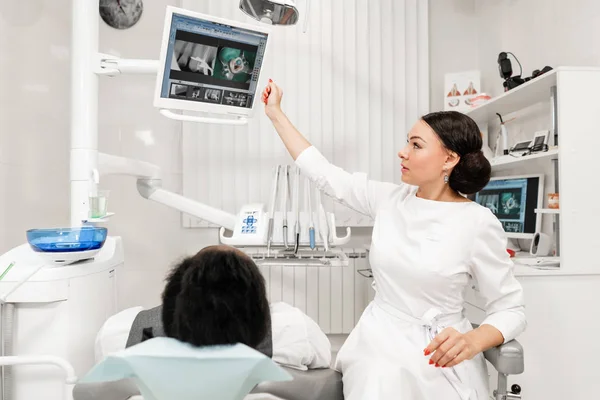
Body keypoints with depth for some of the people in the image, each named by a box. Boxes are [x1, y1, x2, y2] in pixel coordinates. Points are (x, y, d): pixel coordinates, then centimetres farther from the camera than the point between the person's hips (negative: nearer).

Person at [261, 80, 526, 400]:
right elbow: (323, 173, 6)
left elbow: (511, 309, -6)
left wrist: (472, 341, -27)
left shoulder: (478, 223, -11)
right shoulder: (389, 199, 0)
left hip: (439, 357, -2)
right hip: (378, 344, 3)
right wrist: (275, 113, 10)